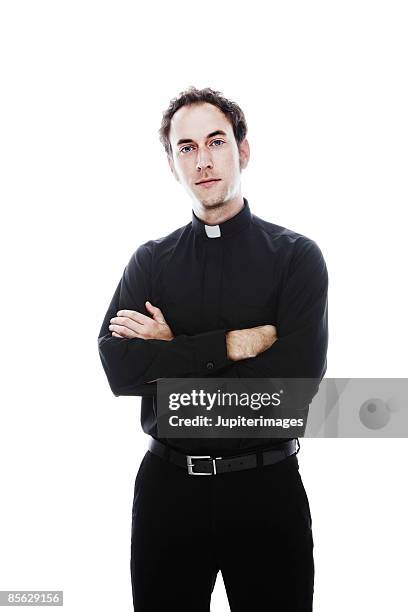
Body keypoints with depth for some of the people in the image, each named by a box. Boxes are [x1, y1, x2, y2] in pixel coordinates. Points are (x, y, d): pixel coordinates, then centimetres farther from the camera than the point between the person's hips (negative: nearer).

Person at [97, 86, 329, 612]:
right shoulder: (150, 261, 6)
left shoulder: (295, 255, -2)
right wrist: (229, 345, -17)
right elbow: (118, 368, -9)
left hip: (265, 488, -2)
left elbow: (297, 376, -16)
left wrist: (172, 353, -11)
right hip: (166, 484, 2)